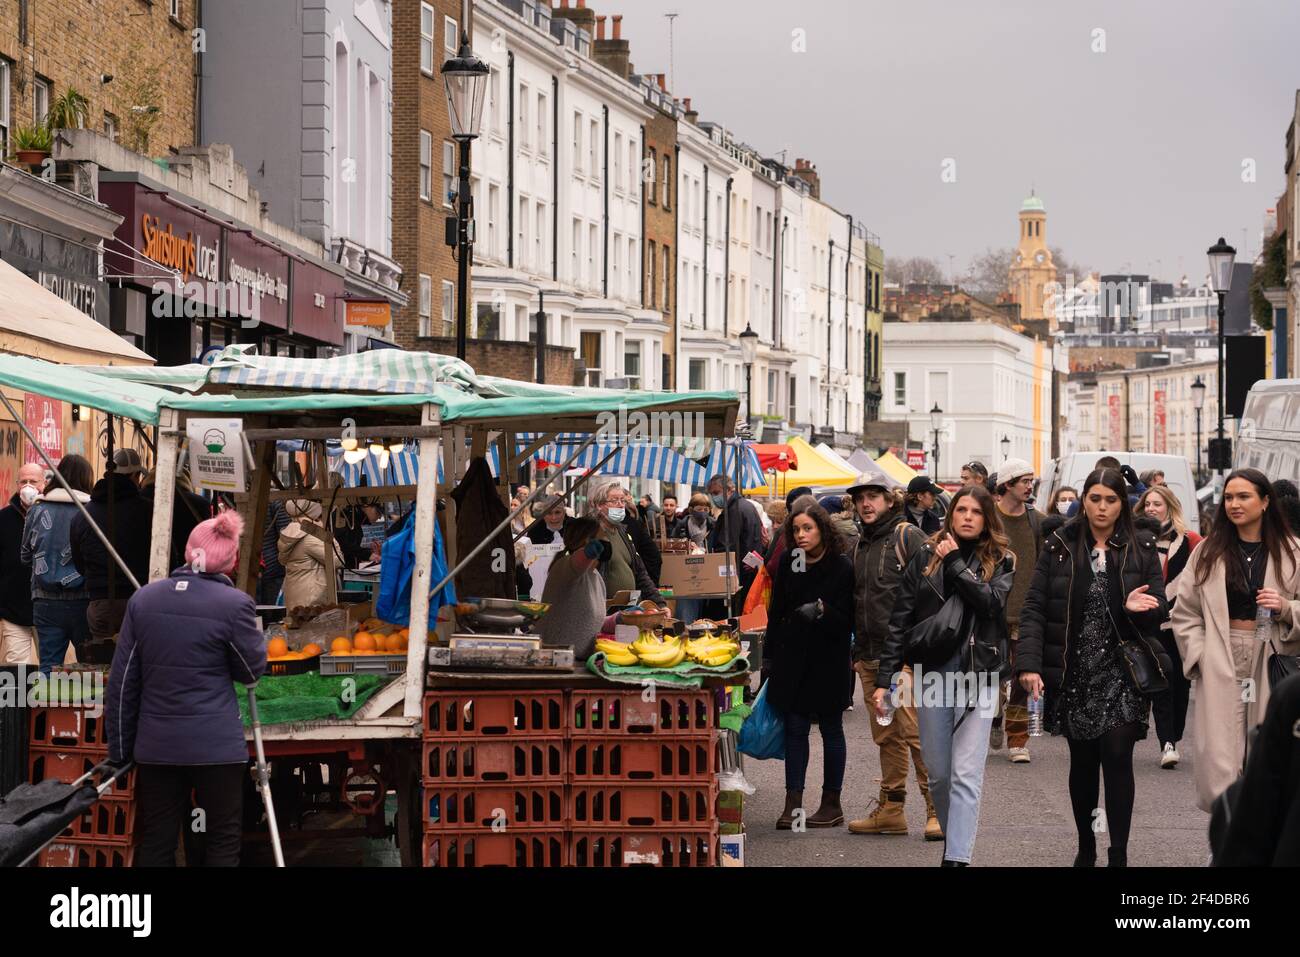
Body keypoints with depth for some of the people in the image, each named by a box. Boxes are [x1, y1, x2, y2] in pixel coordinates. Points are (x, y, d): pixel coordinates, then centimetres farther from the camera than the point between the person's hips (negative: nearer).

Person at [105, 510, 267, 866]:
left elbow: (122, 681, 4)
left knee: (155, 846, 10)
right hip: (217, 745, -3)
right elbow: (251, 670, 2)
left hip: (156, 746, 3)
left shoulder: (143, 599, 2)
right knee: (223, 843, 7)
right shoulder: (234, 603, -10)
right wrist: (257, 636, 20)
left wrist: (119, 749, 12)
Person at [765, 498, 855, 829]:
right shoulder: (788, 562, 3)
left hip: (828, 660, -4)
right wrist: (770, 655, 10)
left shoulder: (841, 567, -10)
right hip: (793, 658, 4)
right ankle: (793, 804, 5)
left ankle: (832, 804, 15)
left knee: (831, 730, 7)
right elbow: (776, 612, 10)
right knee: (794, 728, 3)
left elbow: (846, 621, -11)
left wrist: (821, 610, -29)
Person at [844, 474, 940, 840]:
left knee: (916, 733, -11)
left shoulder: (909, 537, -4)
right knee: (886, 737, 11)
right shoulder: (857, 546, 17)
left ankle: (938, 810, -6)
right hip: (870, 658, 7)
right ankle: (891, 809, 16)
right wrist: (855, 651, 19)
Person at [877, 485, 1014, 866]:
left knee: (966, 774, -8)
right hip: (931, 673, 2)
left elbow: (991, 602, -15)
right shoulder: (926, 556, 6)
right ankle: (954, 837, 30)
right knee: (938, 773, 9)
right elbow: (900, 619, 4)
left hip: (978, 676, -2)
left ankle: (957, 858, -10)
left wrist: (954, 563, -11)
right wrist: (885, 679, -1)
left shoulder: (1000, 560, 5)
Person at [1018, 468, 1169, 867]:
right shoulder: (1060, 547, 2)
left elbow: (1160, 609, 5)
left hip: (1122, 674, -1)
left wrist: (1137, 607, -19)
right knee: (1082, 760, 10)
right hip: (1074, 674, 1)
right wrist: (1029, 663, -13)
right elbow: (1034, 608, -2)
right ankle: (1086, 847, 26)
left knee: (1117, 755, -11)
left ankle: (1119, 854, -5)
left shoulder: (1141, 549, 3)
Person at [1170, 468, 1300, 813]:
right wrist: (1200, 654, -2)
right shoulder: (1208, 552, 7)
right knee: (1219, 769, -7)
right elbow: (1184, 612, 9)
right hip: (1221, 671, 0)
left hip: (1271, 668, 0)